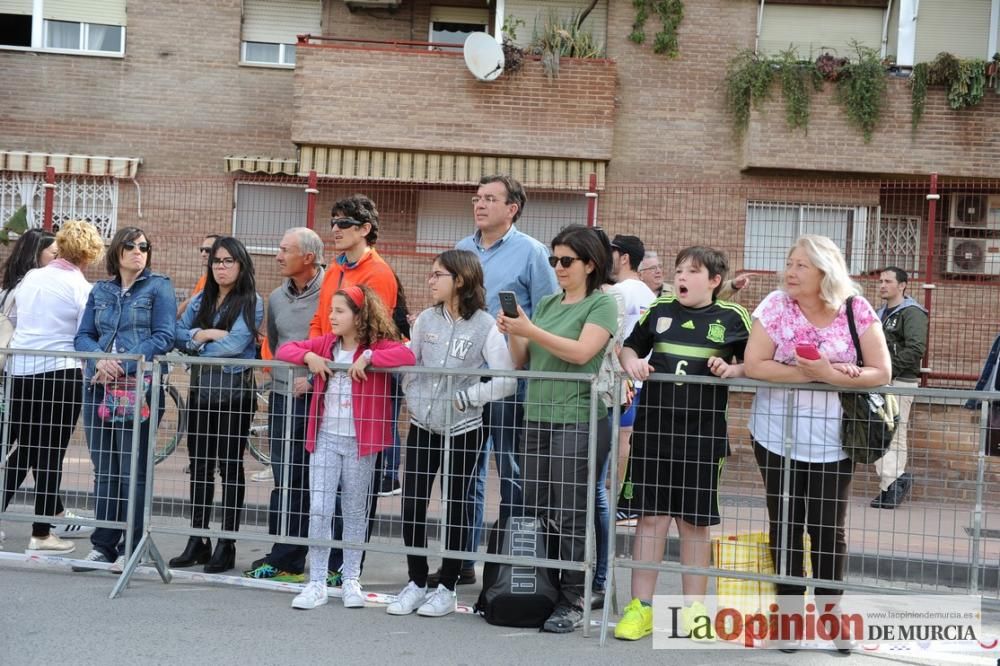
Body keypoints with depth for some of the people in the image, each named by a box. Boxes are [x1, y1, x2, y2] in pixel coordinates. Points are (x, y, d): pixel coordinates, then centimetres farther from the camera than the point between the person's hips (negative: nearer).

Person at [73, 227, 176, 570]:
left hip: (139, 386, -5)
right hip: (98, 386, 5)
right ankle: (103, 546, 13)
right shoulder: (100, 291, 15)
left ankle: (130, 549, 2)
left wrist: (123, 366, -16)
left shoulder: (158, 286, 2)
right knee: (103, 471, 7)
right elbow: (83, 336, 10)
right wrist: (100, 360, -12)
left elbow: (164, 337, -7)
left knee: (132, 471, -3)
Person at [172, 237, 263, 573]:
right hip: (200, 390, 6)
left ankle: (226, 545, 5)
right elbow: (177, 335, 3)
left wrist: (195, 342, -6)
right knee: (200, 466, 8)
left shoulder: (251, 302, -4)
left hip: (235, 391, -6)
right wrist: (206, 334, -13)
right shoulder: (200, 300, 14)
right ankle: (197, 542, 15)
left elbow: (235, 344, -16)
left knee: (230, 466, 0)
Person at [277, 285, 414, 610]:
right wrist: (308, 356, -9)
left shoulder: (378, 345, -7)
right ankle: (316, 584, 4)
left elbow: (407, 356, -24)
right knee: (318, 511, -2)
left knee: (355, 513, 10)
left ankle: (351, 581, 21)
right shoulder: (325, 343, 7)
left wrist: (368, 356, -29)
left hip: (359, 442, -3)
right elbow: (284, 349, 10)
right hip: (325, 438, 3)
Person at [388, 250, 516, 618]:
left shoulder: (485, 326, -11)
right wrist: (412, 398, -3)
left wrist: (465, 398, -17)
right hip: (422, 427, 4)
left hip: (462, 430, -4)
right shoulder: (426, 319, 3)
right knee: (412, 505, 4)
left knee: (454, 507, 5)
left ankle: (447, 588, 16)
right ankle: (416, 583, 17)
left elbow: (506, 381, -14)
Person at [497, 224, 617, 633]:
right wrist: (512, 334, -4)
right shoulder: (546, 304, 17)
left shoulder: (601, 304, -1)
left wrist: (530, 331, -18)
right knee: (534, 511, 8)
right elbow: (522, 362, 16)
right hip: (537, 418, 6)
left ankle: (571, 603, 1)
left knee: (569, 516, -5)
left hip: (577, 420, -6)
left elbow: (581, 353, -16)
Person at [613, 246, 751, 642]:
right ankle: (641, 606, 10)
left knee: (695, 521, 8)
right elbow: (630, 346, 16)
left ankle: (693, 607, 18)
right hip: (653, 431, 2)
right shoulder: (659, 310, 8)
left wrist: (732, 369, -14)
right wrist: (632, 362, -6)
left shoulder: (732, 317, 1)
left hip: (702, 435, -2)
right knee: (650, 516, 4)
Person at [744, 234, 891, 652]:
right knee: (786, 524, 7)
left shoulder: (856, 310, -6)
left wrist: (831, 375, -21)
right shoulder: (776, 306, -6)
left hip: (832, 439, 0)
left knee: (828, 528, 3)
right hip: (777, 436, 1)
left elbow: (881, 373, -8)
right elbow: (752, 365, -12)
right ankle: (790, 614, 18)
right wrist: (806, 373, -20)